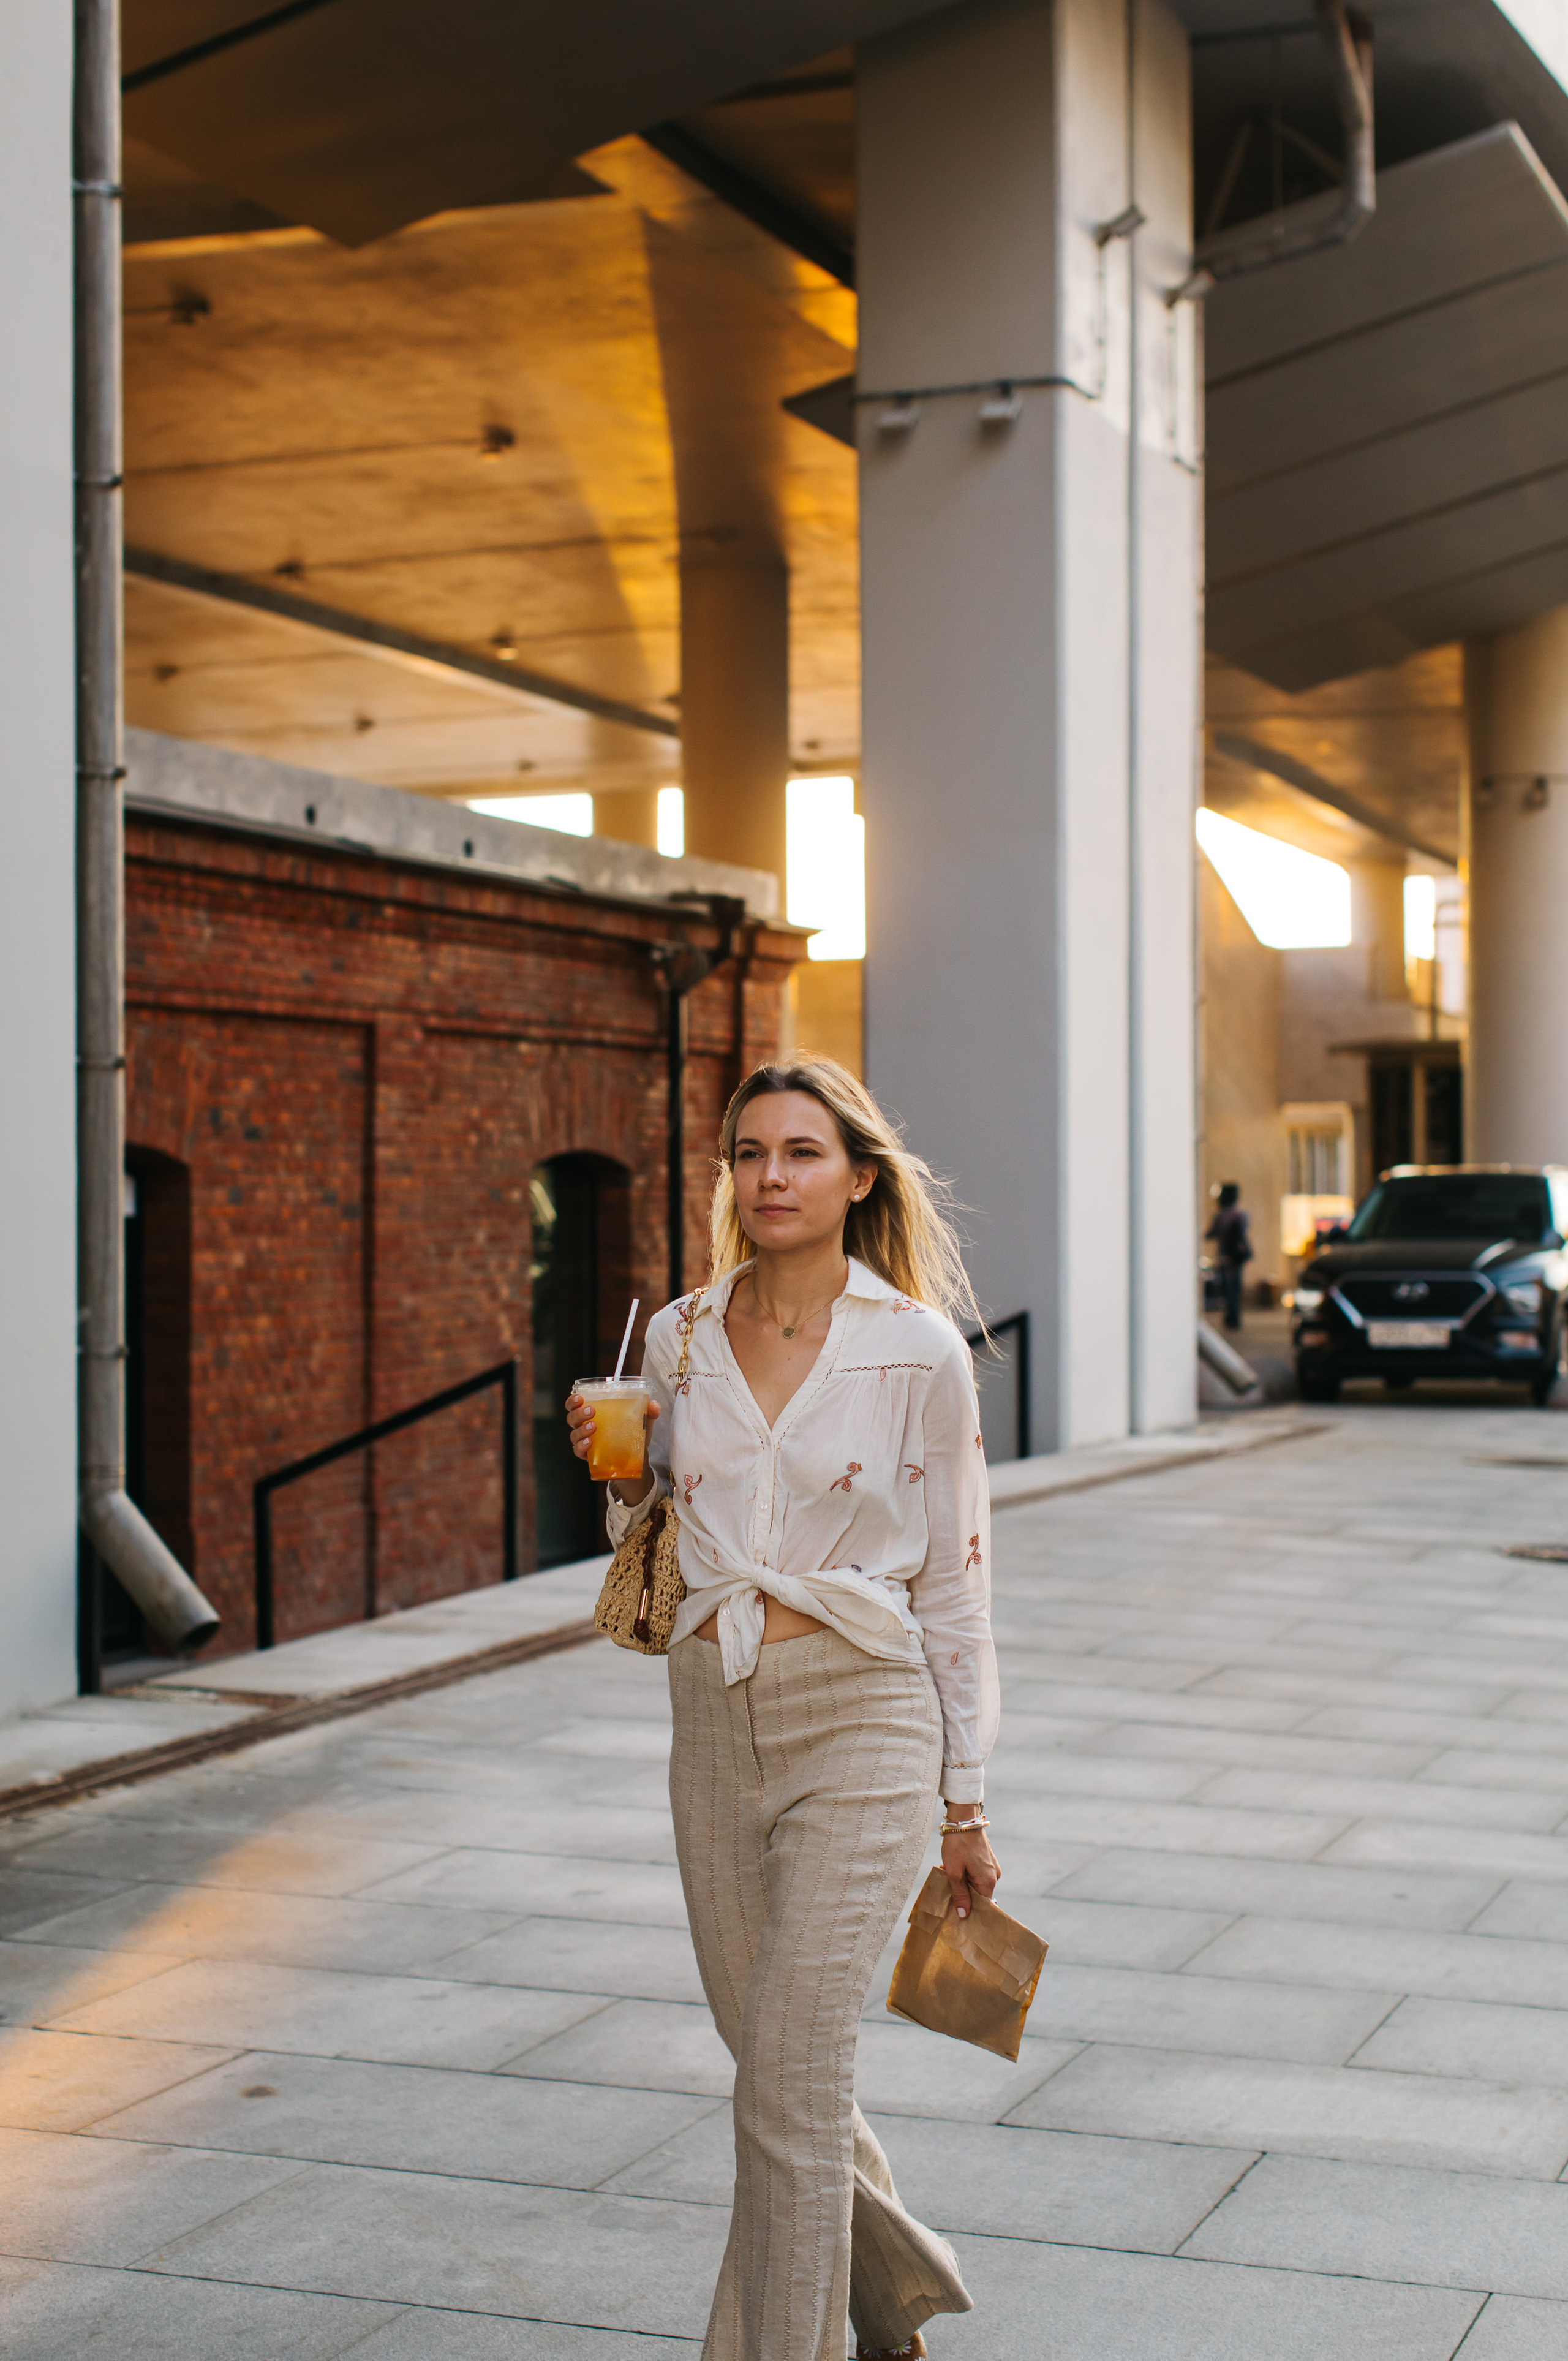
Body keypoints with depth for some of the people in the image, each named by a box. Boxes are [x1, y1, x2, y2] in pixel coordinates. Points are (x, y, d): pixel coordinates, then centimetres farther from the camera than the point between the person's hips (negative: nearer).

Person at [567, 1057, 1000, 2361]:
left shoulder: (919, 1352, -6)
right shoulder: (678, 1339, 5)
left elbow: (954, 1583, -1)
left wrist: (967, 1804, 0)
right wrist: (620, 1475, -6)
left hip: (861, 1725, -5)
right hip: (715, 1722, 5)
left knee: (786, 2085, -9)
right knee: (772, 2051, 17)